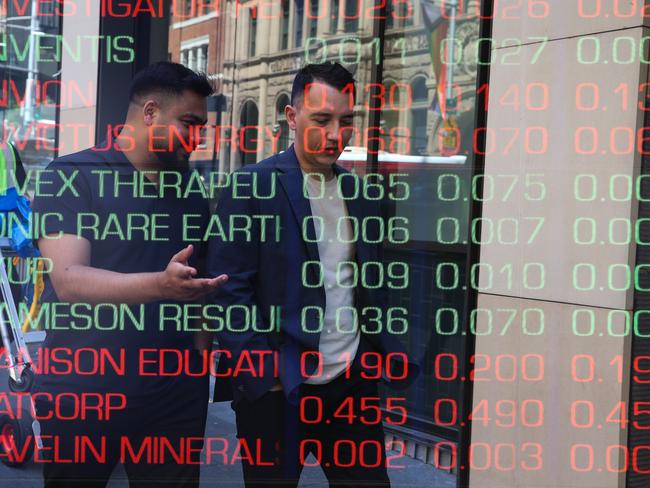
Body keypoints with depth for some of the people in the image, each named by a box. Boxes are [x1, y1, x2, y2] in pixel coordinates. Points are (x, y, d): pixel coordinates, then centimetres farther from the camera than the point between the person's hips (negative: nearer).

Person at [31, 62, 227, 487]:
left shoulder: (192, 188, 10)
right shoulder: (71, 176, -7)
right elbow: (69, 279, -19)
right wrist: (162, 284, -33)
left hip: (176, 392, 4)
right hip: (82, 393, -4)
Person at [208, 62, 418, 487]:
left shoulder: (363, 195, 10)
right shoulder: (251, 187, -7)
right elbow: (230, 290, -11)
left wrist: (387, 354, 5)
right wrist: (264, 370, -15)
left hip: (354, 381, 5)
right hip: (276, 387, -5)